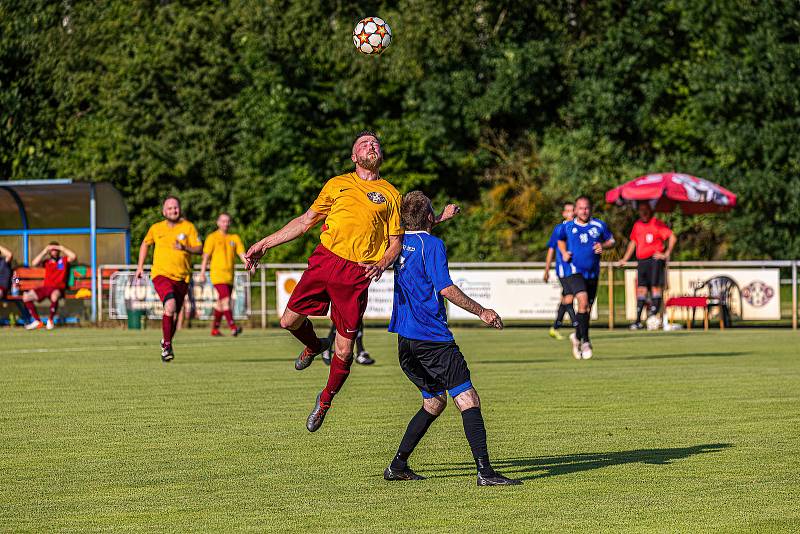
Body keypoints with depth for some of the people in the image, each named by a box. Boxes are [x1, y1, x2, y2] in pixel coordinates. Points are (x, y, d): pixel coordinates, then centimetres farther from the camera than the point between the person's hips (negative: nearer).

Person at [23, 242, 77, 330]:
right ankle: (37, 321, -2)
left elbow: (74, 257, -9)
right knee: (26, 297, -13)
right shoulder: (47, 262, 19)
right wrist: (45, 251, -1)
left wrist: (61, 248, -5)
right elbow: (34, 263, 2)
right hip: (45, 287, 4)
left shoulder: (64, 260, 11)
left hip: (58, 288, -4)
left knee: (54, 295, -42)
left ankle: (51, 320, -19)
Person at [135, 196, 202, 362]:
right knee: (170, 305, -26)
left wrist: (185, 248, -23)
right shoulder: (156, 228, 5)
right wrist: (140, 266, 19)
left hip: (181, 278, 2)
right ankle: (167, 346, -16)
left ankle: (166, 341, 37)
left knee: (174, 315, 8)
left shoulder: (188, 227, 1)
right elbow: (145, 244, 24)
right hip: (161, 274, -2)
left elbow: (199, 249, -4)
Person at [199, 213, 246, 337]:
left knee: (221, 304, 12)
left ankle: (214, 329, 23)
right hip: (217, 274, -5)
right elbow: (206, 256, -1)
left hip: (229, 275, 5)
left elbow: (242, 254, 7)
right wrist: (202, 273, -7)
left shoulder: (235, 238, 13)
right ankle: (233, 327, -25)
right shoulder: (212, 237, 0)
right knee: (226, 300, -18)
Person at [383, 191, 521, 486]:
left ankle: (398, 466, 19)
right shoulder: (432, 245, -10)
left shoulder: (400, 242, 12)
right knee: (468, 400, -10)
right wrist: (481, 311, -11)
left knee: (434, 402, 21)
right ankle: (484, 471, -20)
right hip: (433, 339, -8)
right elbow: (446, 289, -18)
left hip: (405, 340, 8)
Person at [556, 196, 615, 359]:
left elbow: (611, 240, 13)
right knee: (583, 301, -23)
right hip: (574, 271, -3)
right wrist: (564, 253, 2)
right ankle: (585, 341, -18)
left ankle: (577, 337, 35)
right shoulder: (567, 227, 1)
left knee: (587, 308, 10)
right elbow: (561, 240, 20)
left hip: (593, 272, 3)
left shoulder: (599, 226, 1)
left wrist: (603, 246, -9)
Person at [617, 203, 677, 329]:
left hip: (655, 259, -6)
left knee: (655, 287, -11)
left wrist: (666, 254, -11)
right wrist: (625, 259, 22)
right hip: (641, 260, 6)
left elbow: (672, 237, -8)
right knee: (641, 289, 2)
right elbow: (633, 242, 27)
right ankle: (638, 321, 2)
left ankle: (654, 313, -13)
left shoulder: (657, 224, -3)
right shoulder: (637, 225, 16)